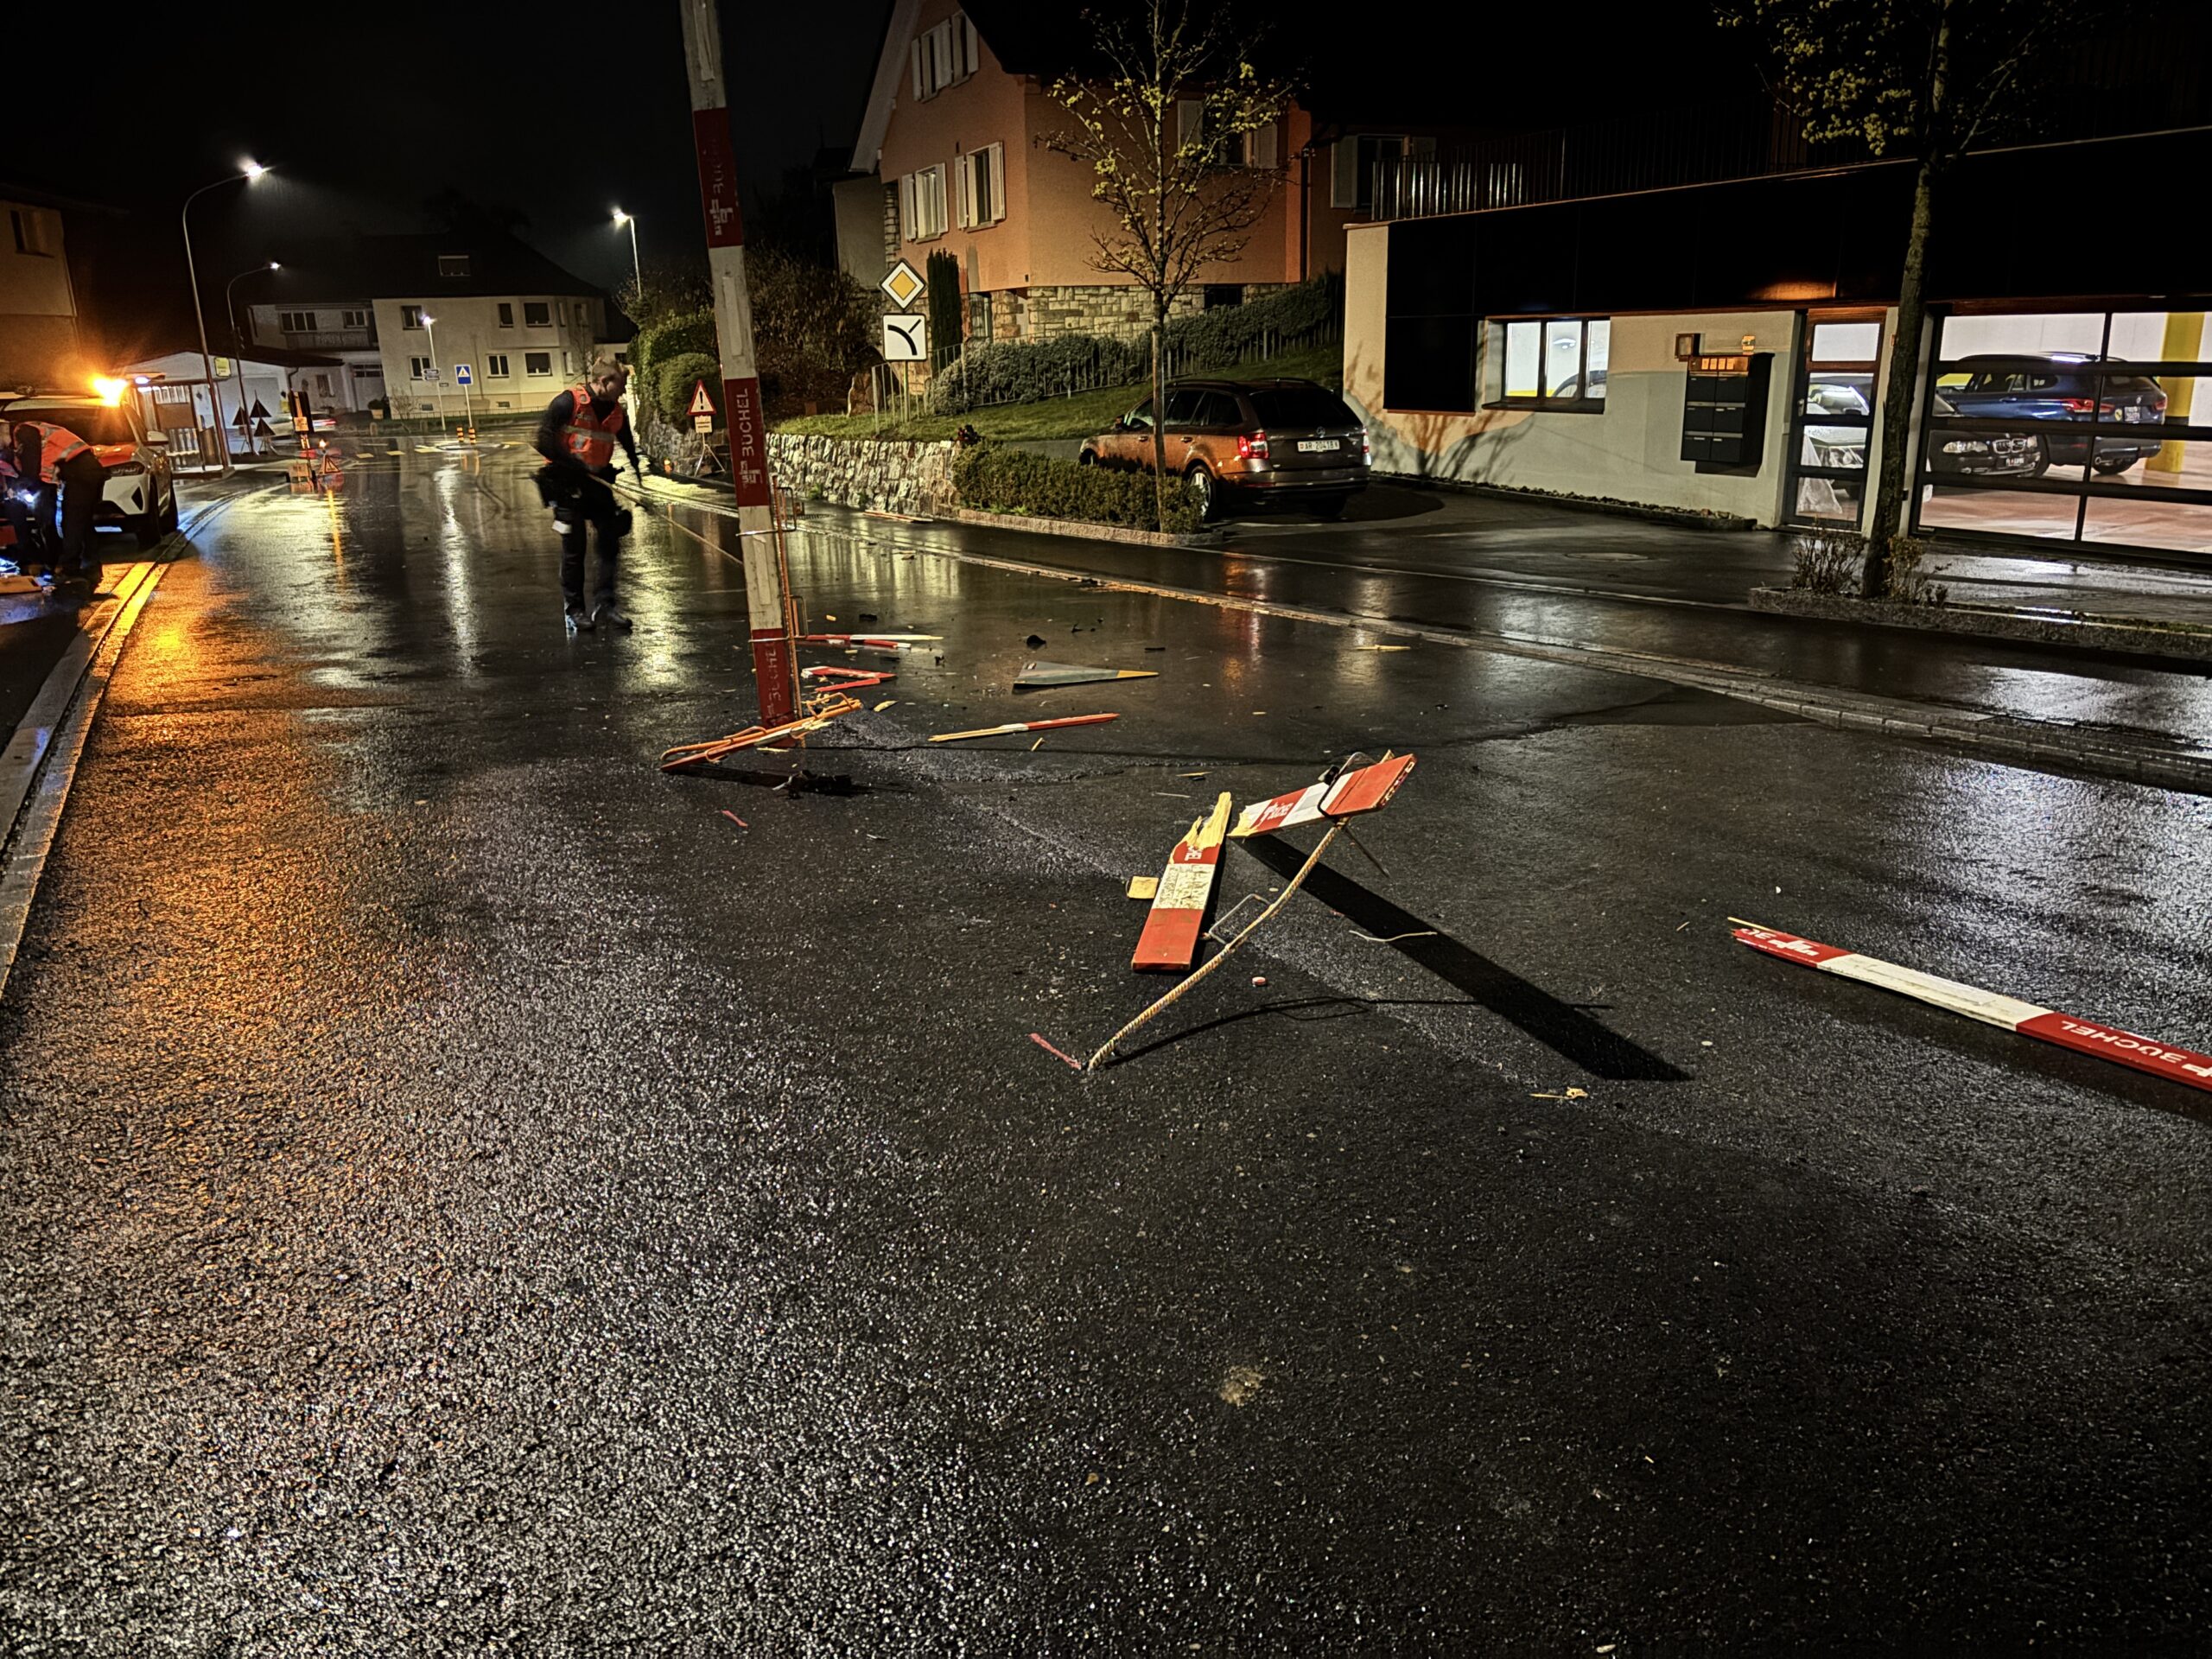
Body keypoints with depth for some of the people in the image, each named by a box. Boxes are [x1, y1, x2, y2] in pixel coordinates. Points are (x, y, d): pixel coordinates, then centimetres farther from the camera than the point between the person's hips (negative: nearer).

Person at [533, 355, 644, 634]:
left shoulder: (616, 412, 6)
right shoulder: (569, 402, -13)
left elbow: (630, 449, 14)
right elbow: (545, 439, -17)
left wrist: (640, 482, 4)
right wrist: (575, 465, -20)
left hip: (597, 482, 6)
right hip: (566, 483, -6)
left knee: (610, 541, 0)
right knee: (574, 547, -1)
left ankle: (604, 606, 8)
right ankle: (573, 610, 11)